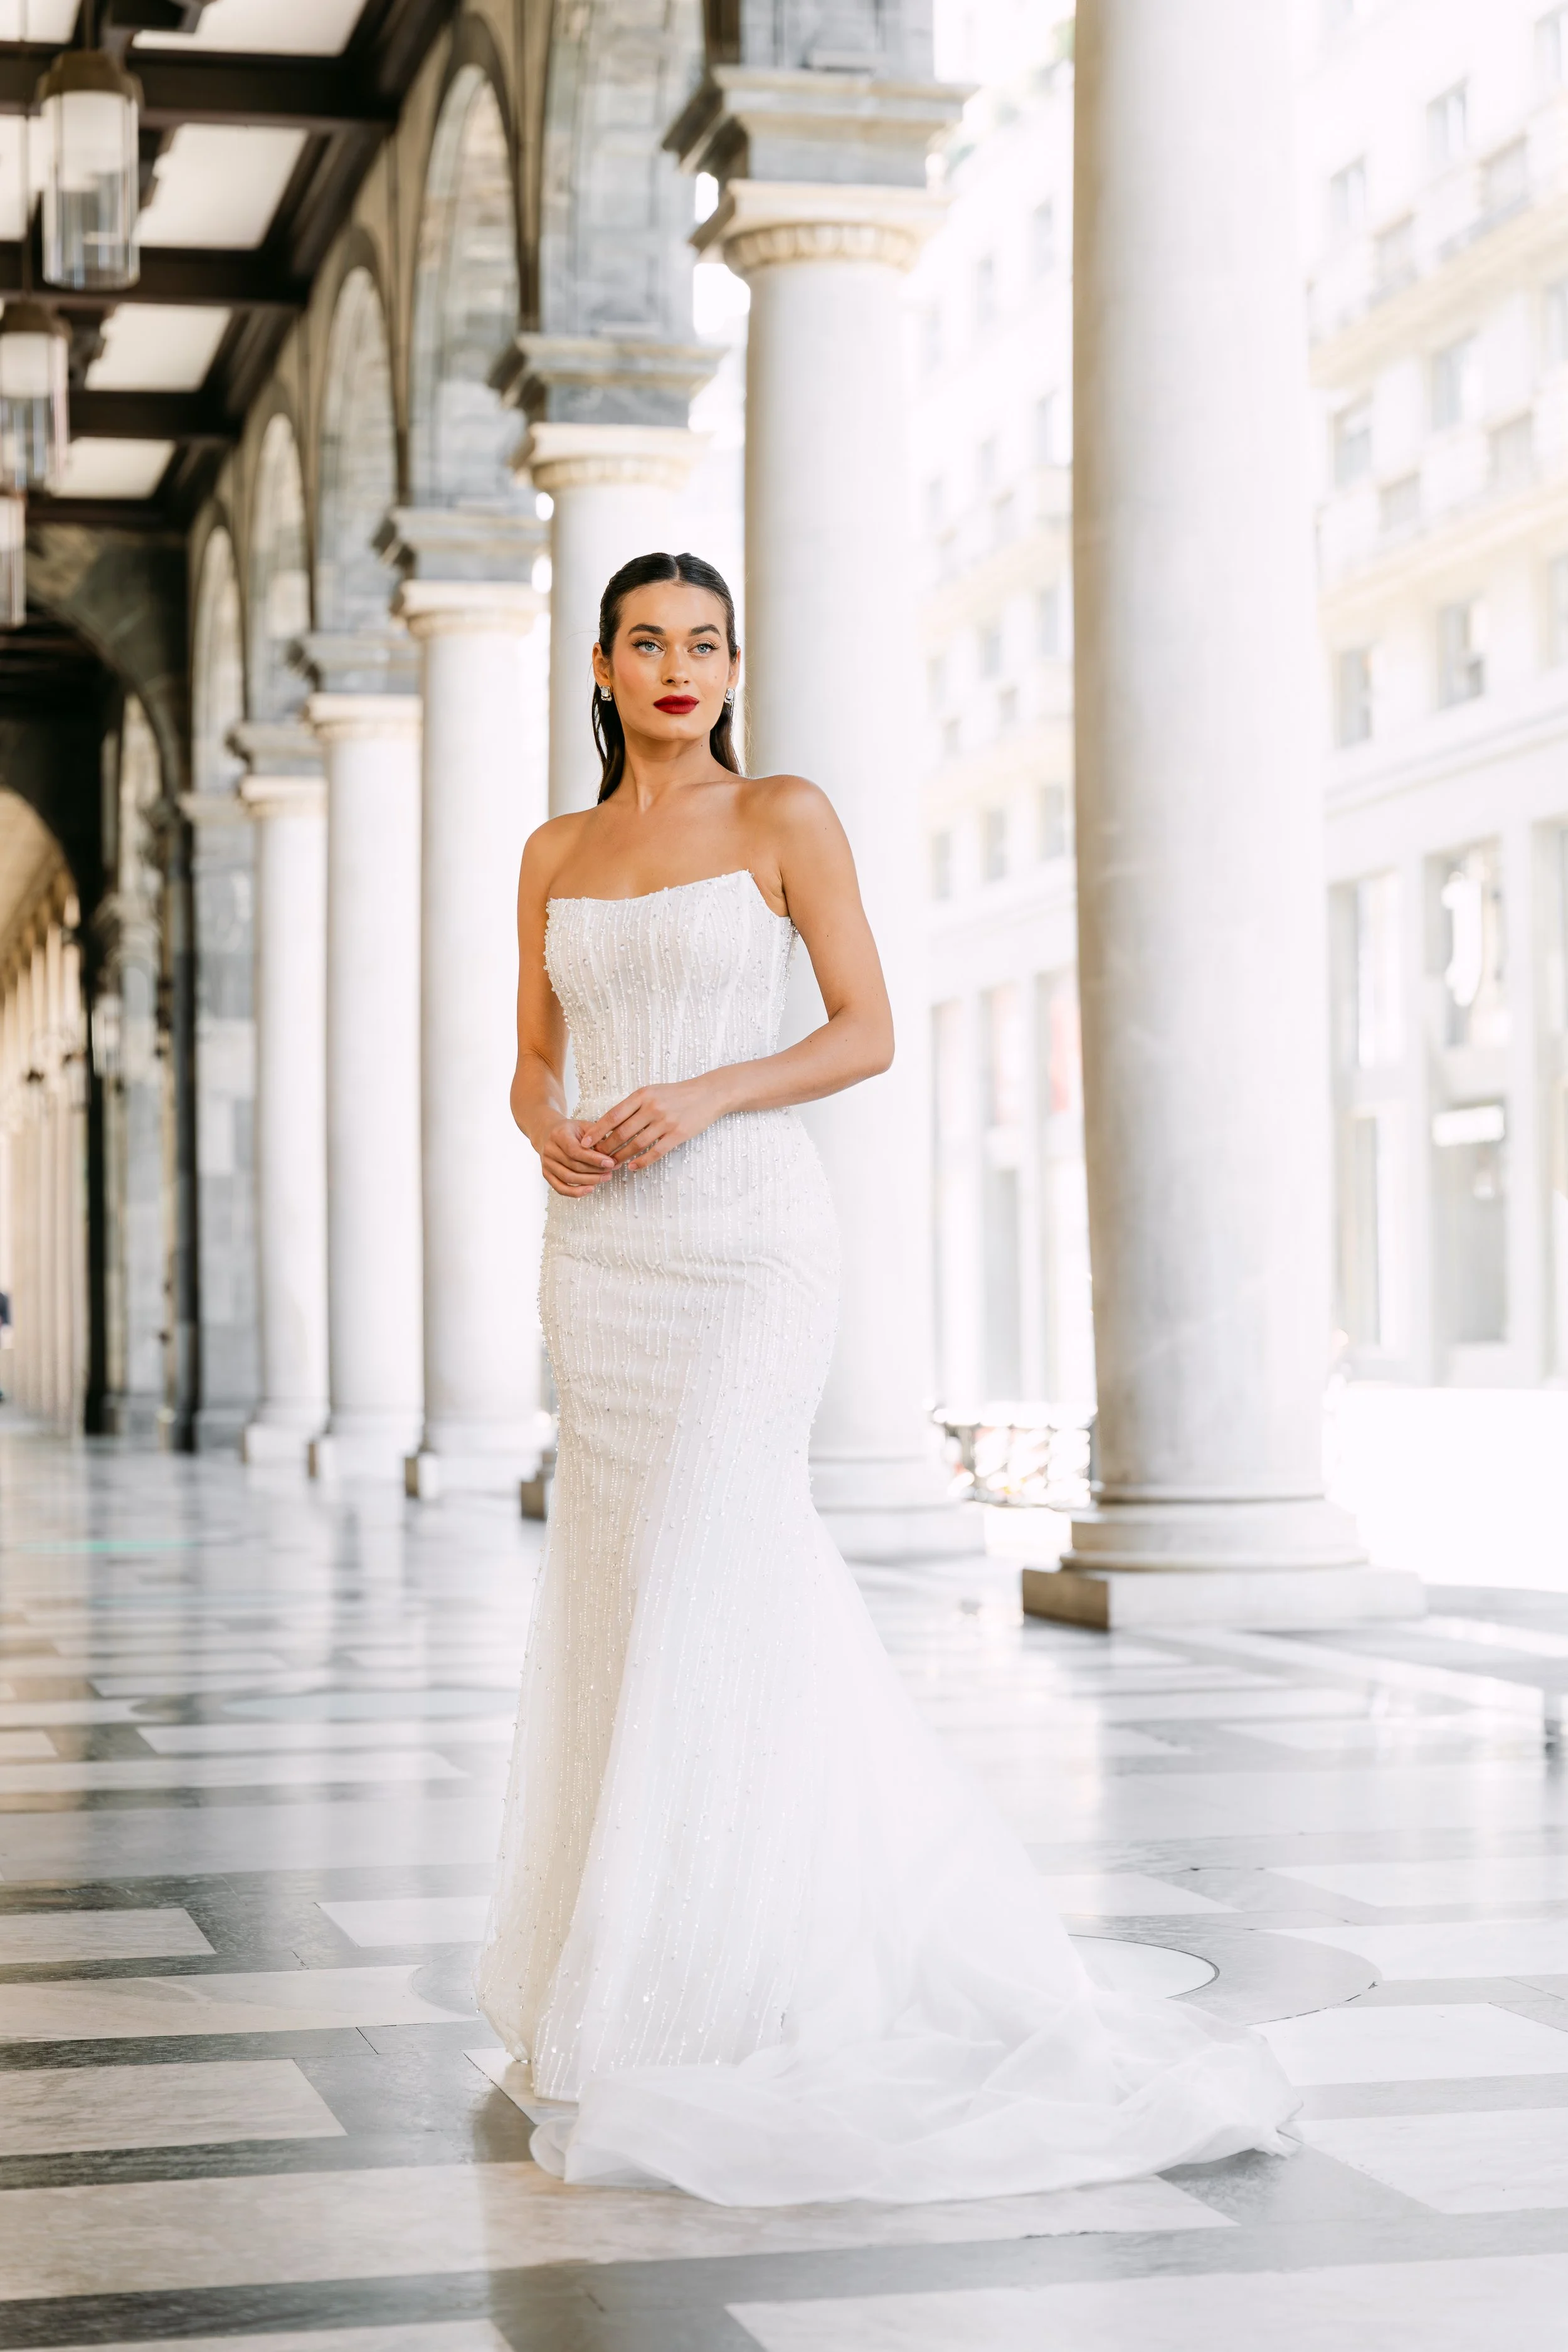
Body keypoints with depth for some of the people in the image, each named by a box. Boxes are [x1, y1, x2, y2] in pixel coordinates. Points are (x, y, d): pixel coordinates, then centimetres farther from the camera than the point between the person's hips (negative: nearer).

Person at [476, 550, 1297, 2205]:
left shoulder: (785, 817, 0)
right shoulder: (557, 854, 14)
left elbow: (868, 1032, -3)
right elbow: (535, 1059, 16)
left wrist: (705, 1096, -17)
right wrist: (548, 1131, -8)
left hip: (747, 1233, -6)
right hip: (601, 1251, 6)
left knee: (704, 1584, -12)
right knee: (677, 1581, 5)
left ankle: (680, 2002, -6)